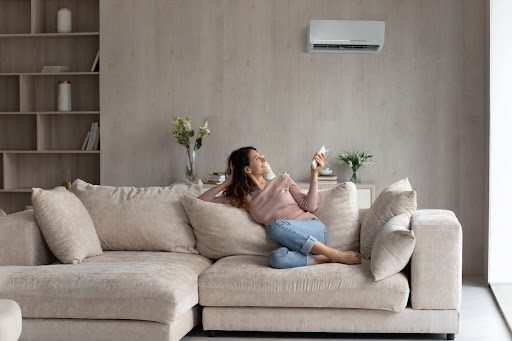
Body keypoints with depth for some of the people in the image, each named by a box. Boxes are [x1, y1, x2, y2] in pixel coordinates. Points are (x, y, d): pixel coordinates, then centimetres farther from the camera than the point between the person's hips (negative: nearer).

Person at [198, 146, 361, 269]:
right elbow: (201, 202, 12)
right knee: (276, 258, -37)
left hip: (314, 230, 0)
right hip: (295, 244, 0)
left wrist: (314, 174, -5)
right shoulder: (243, 198, 14)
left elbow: (309, 206, 3)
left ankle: (336, 254, -27)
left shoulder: (282, 180, 14)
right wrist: (227, 183, 9)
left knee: (276, 226, -34)